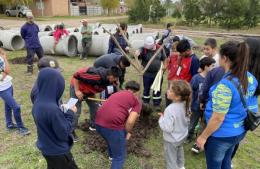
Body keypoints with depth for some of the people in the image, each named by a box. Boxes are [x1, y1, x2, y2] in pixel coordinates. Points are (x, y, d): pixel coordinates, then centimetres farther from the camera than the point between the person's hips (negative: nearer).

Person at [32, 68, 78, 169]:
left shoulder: (37, 103, -7)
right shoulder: (52, 109, -35)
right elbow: (64, 134, -24)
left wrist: (64, 112, -2)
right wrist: (70, 114, -15)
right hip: (57, 152, -8)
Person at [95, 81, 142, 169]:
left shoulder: (117, 93, 26)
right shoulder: (137, 101, 8)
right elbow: (130, 121, -7)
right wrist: (128, 133, 13)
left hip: (99, 122, 7)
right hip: (112, 125, -7)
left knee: (112, 140, 37)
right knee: (119, 156, 14)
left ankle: (112, 155, 62)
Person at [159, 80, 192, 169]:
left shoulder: (170, 109, -38)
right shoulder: (185, 105, -13)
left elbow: (167, 128, -34)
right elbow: (186, 120, 2)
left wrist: (161, 118, -19)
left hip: (172, 140, -8)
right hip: (182, 135, 8)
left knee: (171, 160, 18)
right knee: (179, 151, 36)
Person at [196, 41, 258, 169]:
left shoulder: (225, 84, -31)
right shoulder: (251, 79, -5)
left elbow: (218, 118, -26)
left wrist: (203, 136, -14)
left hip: (220, 135, -7)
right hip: (239, 132, 7)